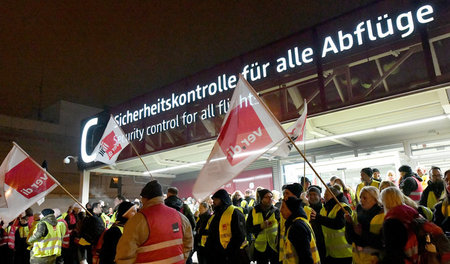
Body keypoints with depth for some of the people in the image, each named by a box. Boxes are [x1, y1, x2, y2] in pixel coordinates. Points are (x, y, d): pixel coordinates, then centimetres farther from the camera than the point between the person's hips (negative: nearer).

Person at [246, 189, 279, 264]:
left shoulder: (276, 211, -3)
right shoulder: (254, 211, -2)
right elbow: (248, 229, -3)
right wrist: (261, 226, -17)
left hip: (275, 247, 0)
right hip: (260, 248, 1)